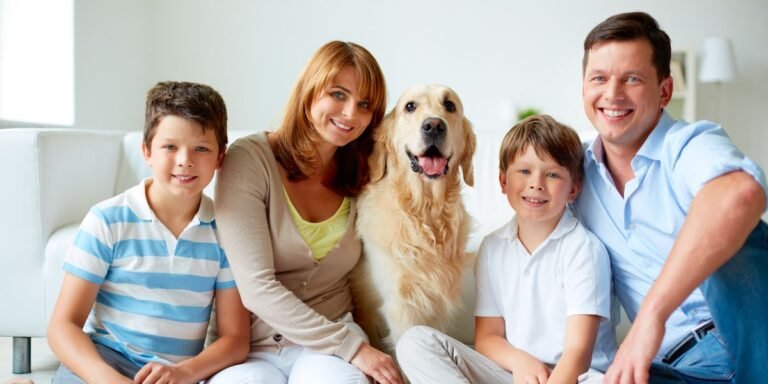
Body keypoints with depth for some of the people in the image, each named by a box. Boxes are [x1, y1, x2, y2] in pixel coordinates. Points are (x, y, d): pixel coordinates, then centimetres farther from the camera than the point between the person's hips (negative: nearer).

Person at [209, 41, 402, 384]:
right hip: (252, 347, -2)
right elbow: (256, 287, -16)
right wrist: (351, 346, -17)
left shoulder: (363, 177, 6)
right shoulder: (249, 159, -9)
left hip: (332, 341, 3)